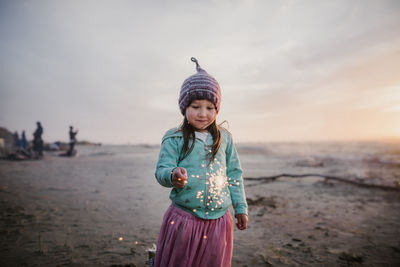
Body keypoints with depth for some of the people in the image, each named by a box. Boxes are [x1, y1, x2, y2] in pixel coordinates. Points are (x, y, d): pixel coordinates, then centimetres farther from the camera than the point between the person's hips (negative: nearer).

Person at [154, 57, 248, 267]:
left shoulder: (224, 138, 5)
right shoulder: (174, 138, -4)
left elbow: (234, 174, 11)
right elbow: (161, 170, -9)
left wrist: (241, 207, 10)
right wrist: (173, 175, -32)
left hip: (218, 221, 3)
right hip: (183, 220, -2)